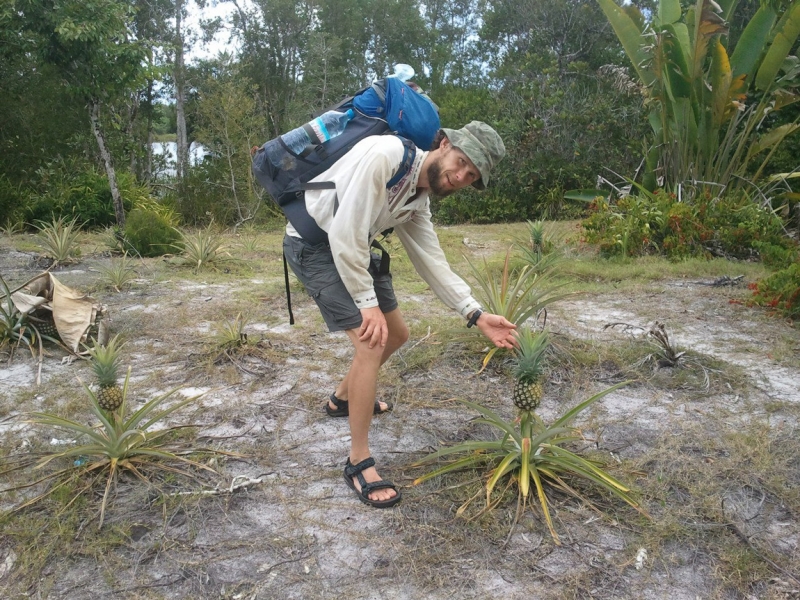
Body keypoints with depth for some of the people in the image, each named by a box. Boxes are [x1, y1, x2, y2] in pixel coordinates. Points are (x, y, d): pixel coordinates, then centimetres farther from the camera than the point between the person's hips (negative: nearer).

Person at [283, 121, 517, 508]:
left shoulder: (419, 201, 2)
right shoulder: (385, 156, -25)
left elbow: (432, 262, 3)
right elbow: (345, 234, -28)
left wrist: (477, 316, -6)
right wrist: (368, 302, -22)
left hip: (351, 248, 9)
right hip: (314, 244, -9)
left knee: (396, 334, 16)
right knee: (371, 342, -17)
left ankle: (343, 398, 40)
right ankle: (359, 463, -3)